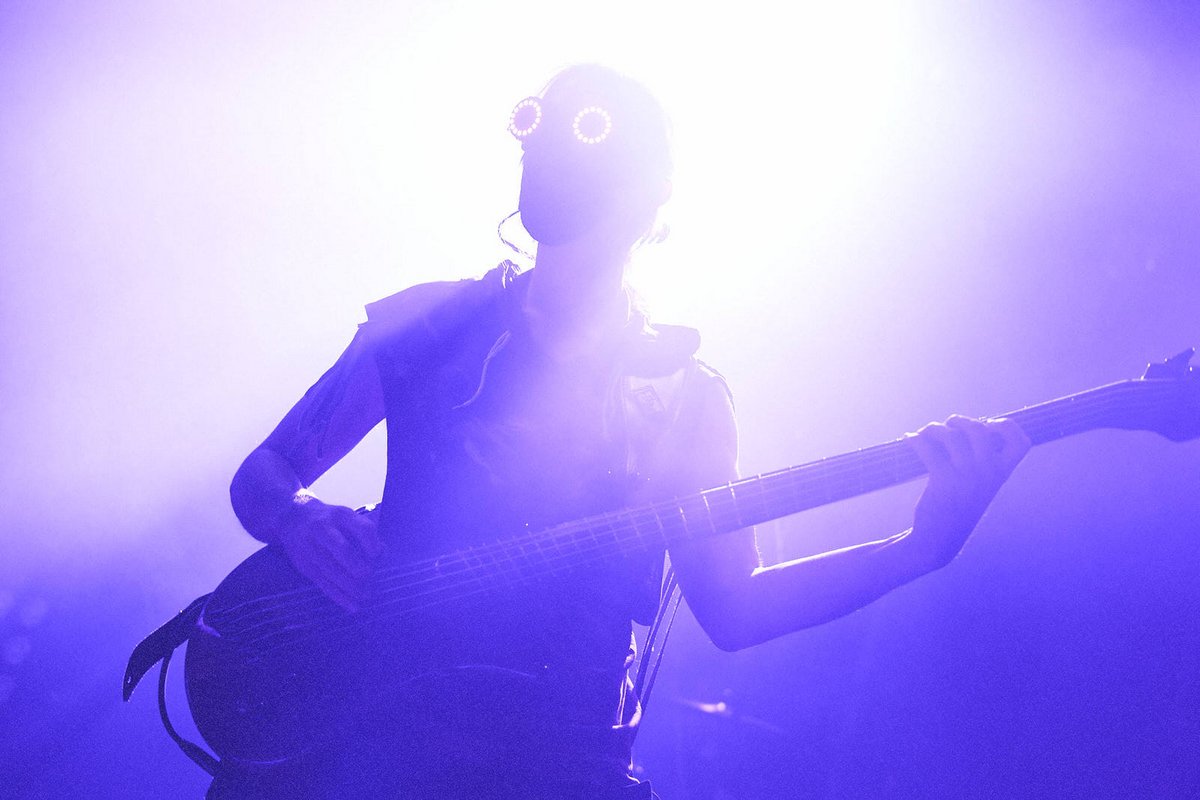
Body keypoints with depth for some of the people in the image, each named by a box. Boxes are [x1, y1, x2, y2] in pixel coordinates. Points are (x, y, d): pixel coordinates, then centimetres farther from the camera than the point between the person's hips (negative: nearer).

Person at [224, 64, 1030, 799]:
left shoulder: (686, 393, 13)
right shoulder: (422, 325, 13)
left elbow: (730, 608, 5)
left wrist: (922, 545, -7)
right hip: (377, 717, -1)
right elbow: (260, 475, 16)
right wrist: (299, 520, -9)